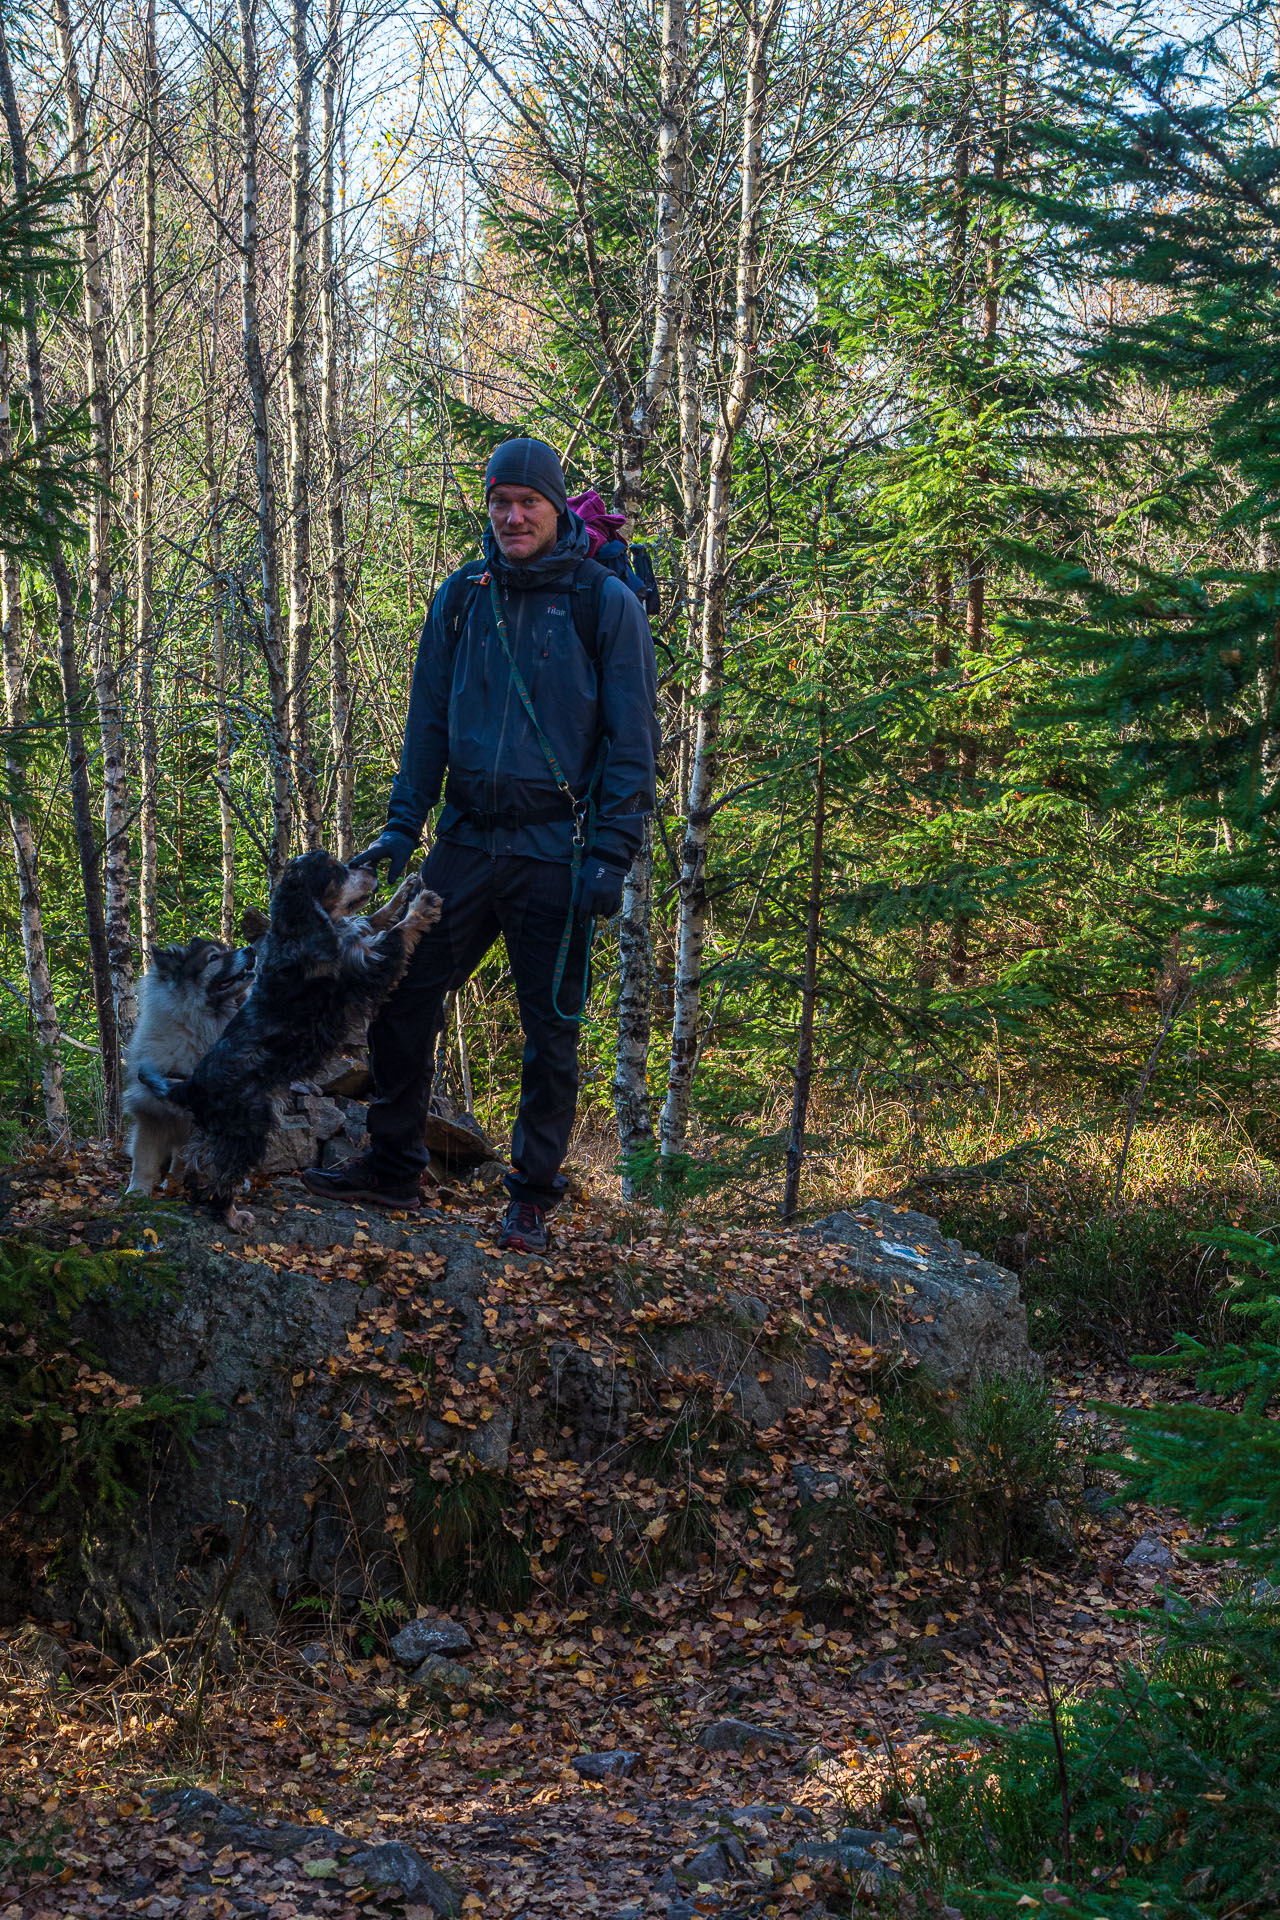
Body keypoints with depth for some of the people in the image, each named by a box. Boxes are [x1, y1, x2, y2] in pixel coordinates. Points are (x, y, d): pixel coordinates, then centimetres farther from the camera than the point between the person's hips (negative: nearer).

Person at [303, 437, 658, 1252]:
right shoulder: (462, 598, 9)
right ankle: (393, 1165, 17)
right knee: (401, 998, 3)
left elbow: (631, 742, -4)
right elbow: (428, 723, 15)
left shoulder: (605, 604, -3)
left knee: (551, 1029, 2)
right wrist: (401, 827, 6)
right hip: (467, 842, 4)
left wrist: (612, 856, -12)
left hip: (554, 851, -4)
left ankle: (533, 1197, 13)